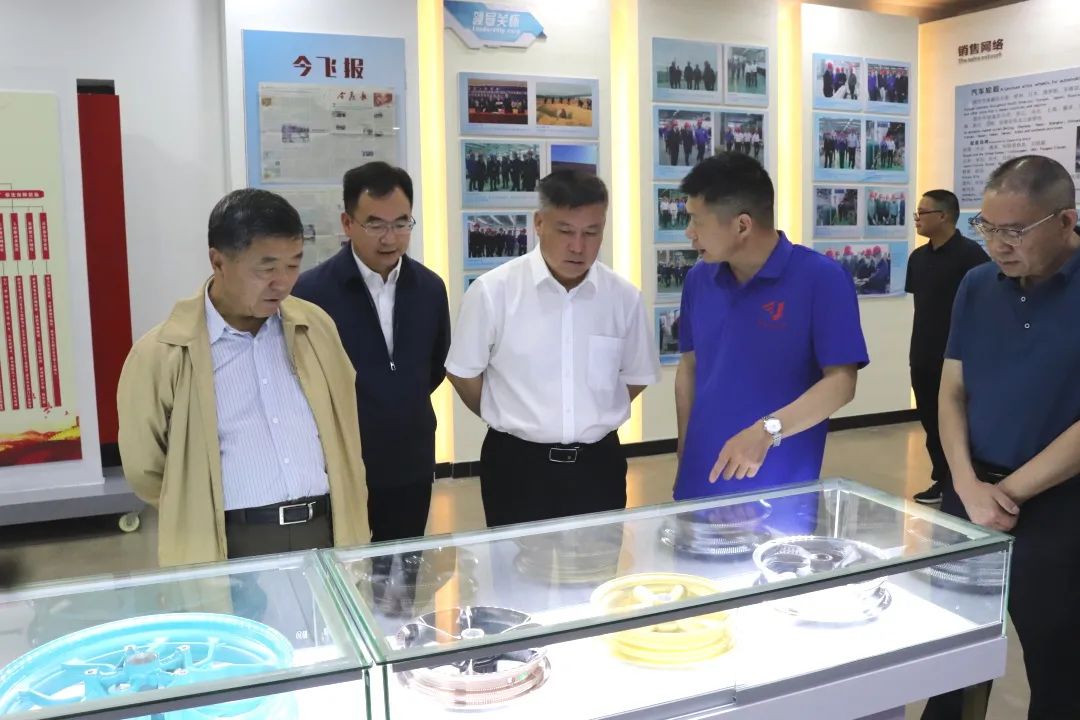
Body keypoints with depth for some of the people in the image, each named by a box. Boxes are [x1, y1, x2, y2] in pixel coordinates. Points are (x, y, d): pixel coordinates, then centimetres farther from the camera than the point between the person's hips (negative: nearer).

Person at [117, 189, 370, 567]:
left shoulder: (314, 326, 5)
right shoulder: (161, 355, -8)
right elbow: (145, 470, 2)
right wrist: (214, 518, 10)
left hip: (328, 533, 4)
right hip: (233, 549, -3)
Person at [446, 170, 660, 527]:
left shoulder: (624, 297, -3)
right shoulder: (493, 291, -12)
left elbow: (636, 376, 11)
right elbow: (463, 372, 0)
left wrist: (591, 421, 10)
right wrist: (516, 423, 9)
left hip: (598, 464, 3)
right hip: (517, 465, -2)